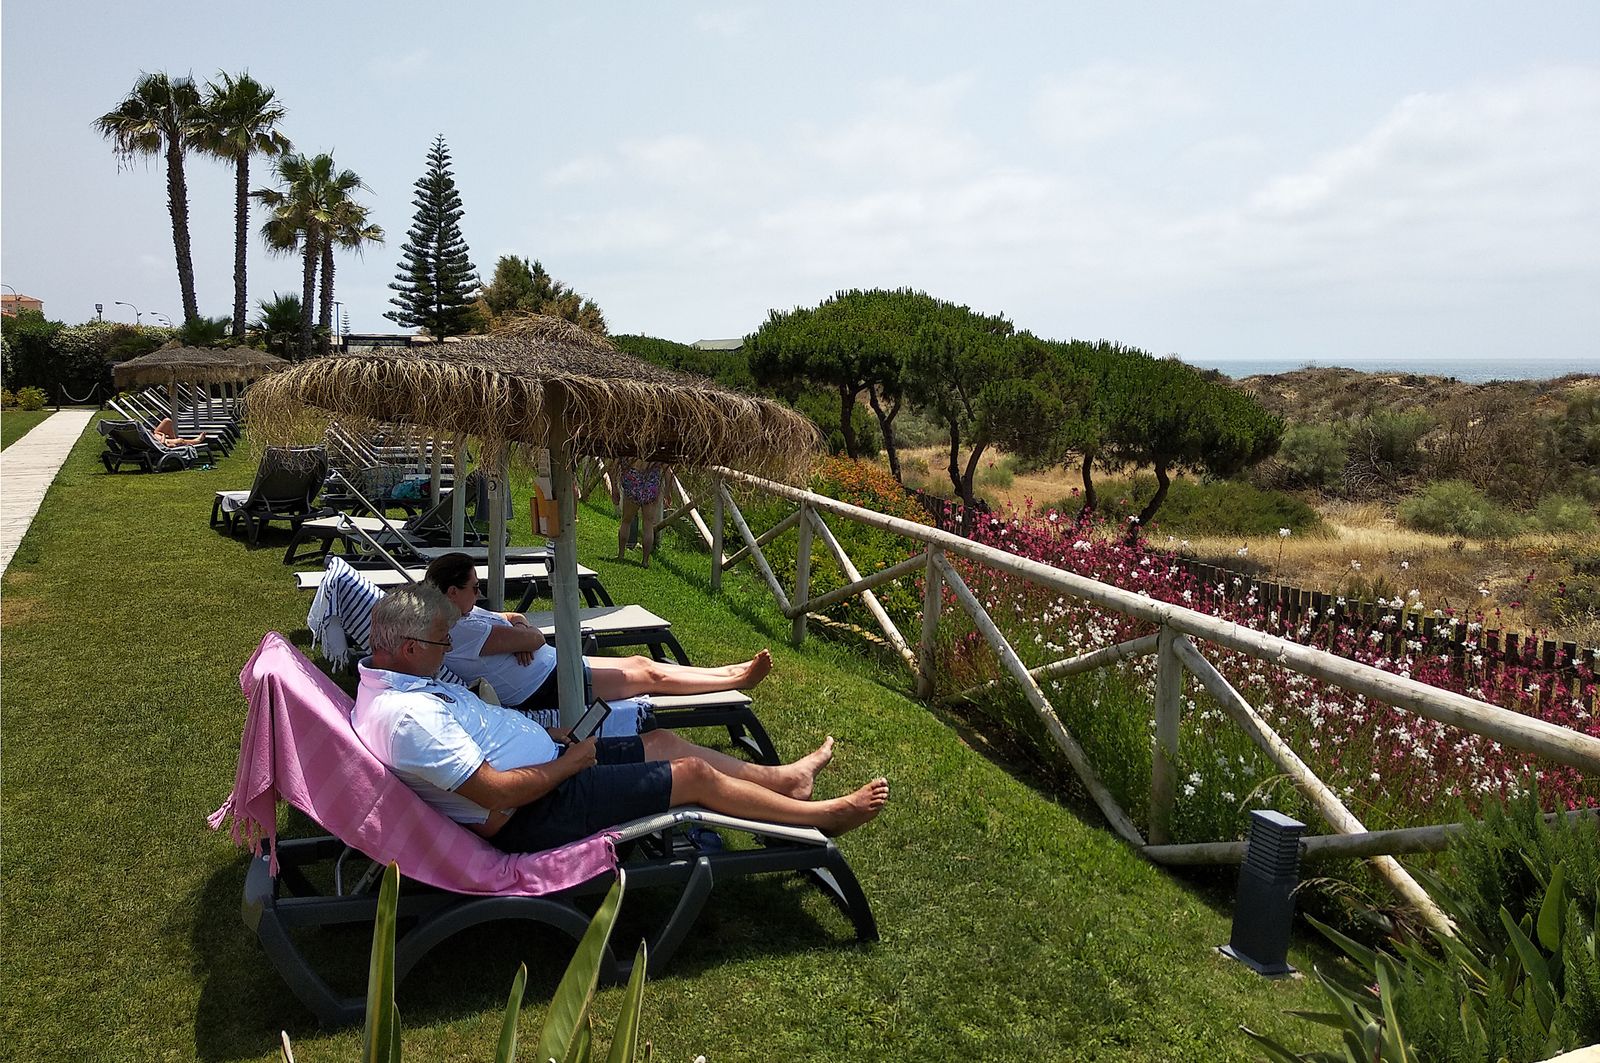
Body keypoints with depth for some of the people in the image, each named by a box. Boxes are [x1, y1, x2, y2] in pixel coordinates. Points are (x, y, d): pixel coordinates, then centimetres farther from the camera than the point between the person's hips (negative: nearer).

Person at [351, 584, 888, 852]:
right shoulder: (409, 718, -30)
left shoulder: (395, 681, 3)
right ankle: (826, 814, 14)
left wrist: (548, 735, 5)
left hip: (550, 765, 10)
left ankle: (785, 777, 35)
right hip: (538, 812, -10)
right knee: (694, 775, -4)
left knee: (664, 741, 17)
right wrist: (572, 761, -17)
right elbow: (496, 792, -30)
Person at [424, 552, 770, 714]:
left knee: (640, 663, 11)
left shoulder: (464, 613, 5)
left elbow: (513, 619, 14)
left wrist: (517, 629, -10)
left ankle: (731, 672, 23)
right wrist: (528, 633, -3)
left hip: (553, 666, 10)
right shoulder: (460, 632, -27)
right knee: (649, 676, 0)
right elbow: (534, 638, -27)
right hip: (545, 690, -10)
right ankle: (739, 679, 15)